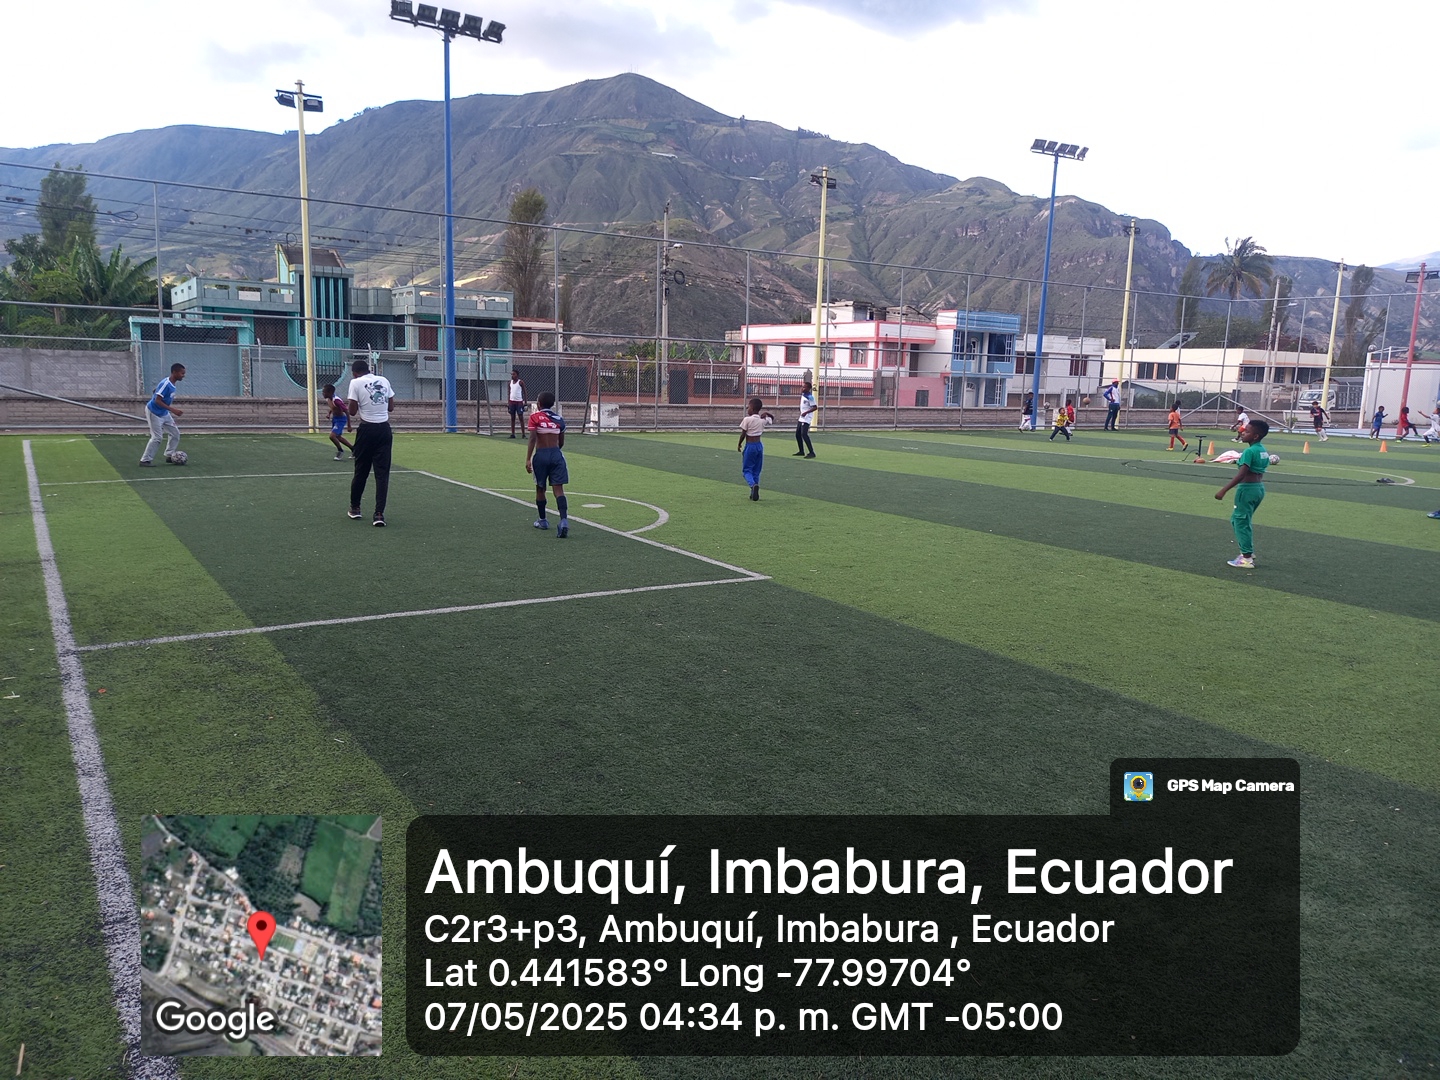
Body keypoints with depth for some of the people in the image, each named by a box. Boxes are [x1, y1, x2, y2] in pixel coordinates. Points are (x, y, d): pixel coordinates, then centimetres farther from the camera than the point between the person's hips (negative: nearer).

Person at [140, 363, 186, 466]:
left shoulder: (172, 385, 1)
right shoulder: (165, 384, -25)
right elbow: (157, 401, -28)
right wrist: (173, 410, -32)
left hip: (164, 413, 9)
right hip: (153, 412, -9)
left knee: (175, 433, 10)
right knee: (157, 437, -10)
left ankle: (169, 456, 21)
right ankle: (145, 460, -2)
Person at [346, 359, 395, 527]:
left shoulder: (355, 382, -2)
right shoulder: (384, 380, 9)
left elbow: (352, 411, -4)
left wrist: (348, 404, 16)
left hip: (367, 429, -2)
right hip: (384, 429, 2)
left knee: (361, 471, 12)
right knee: (382, 472, 0)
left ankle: (355, 507, 28)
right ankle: (379, 513, -8)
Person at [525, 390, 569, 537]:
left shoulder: (535, 416, -2)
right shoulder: (559, 418, 9)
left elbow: (532, 439, -11)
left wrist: (528, 459, -11)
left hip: (541, 455, -2)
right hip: (556, 455, 2)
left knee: (540, 488, 15)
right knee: (558, 488, -5)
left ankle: (542, 520, 26)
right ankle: (564, 520, -22)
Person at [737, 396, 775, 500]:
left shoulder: (747, 419, -13)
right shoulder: (763, 420, 3)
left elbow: (743, 434, -11)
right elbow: (772, 419, 24)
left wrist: (739, 444, 3)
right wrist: (766, 414, 9)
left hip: (750, 446, -5)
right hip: (759, 446, 5)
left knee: (747, 470, 1)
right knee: (756, 471, 13)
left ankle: (753, 484, -29)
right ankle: (754, 494, 14)